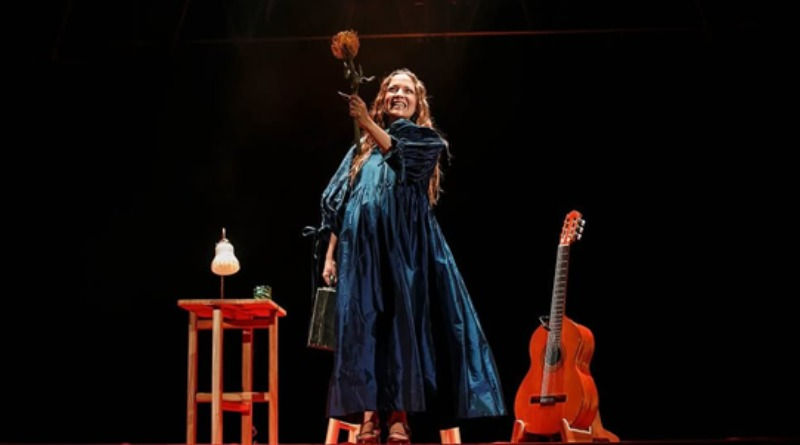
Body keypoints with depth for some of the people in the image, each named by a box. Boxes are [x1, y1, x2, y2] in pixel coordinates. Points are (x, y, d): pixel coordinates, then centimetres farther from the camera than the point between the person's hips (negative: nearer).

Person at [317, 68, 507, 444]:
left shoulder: (426, 141, 11)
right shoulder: (361, 150, 19)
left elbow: (402, 156, -13)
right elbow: (338, 204, 15)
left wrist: (367, 123, -25)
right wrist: (330, 254, 6)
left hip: (404, 250, -2)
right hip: (361, 251, 2)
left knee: (403, 326, -8)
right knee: (363, 329, -4)